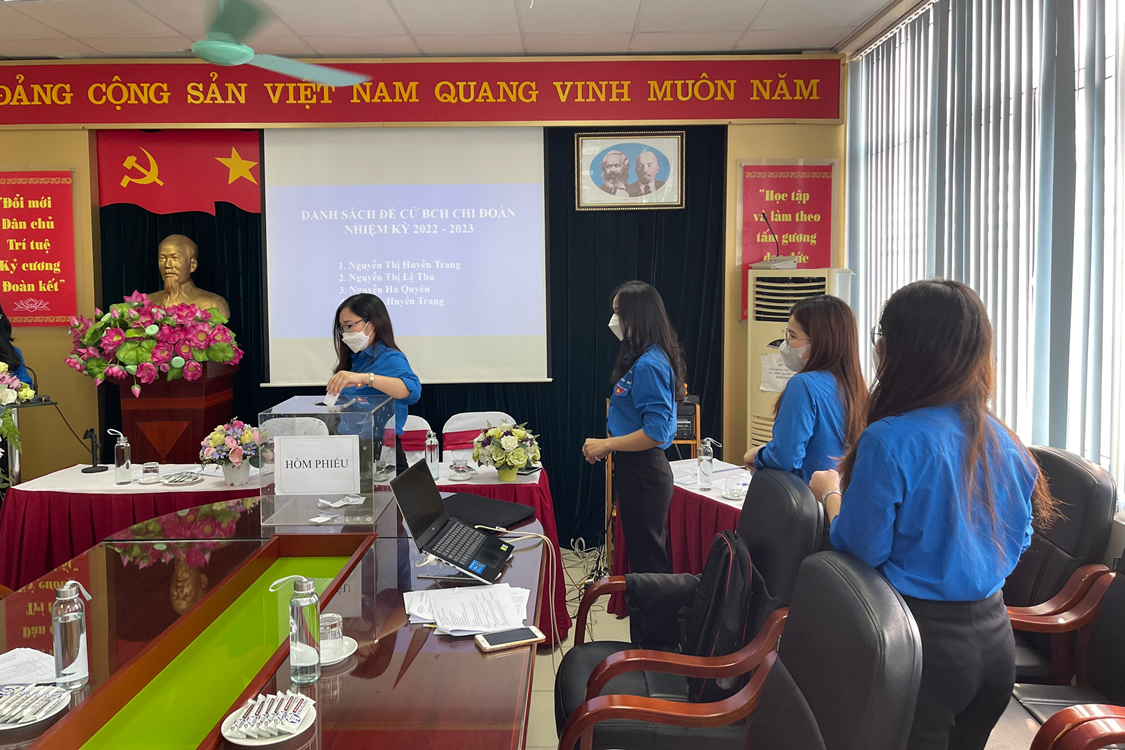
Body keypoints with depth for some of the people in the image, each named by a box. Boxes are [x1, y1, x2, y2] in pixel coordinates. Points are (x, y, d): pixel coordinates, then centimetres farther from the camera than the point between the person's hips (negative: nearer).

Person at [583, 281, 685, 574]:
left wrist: (605, 445, -18)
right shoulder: (639, 357, 9)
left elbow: (656, 433, -26)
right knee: (651, 552, 20)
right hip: (636, 468, 10)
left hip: (643, 470, -10)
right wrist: (609, 445, 13)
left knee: (647, 559, 2)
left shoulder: (649, 365, -22)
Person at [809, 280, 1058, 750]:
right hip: (995, 639, 7)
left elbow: (858, 548, -14)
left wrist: (830, 492, 3)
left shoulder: (891, 440, -21)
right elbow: (1016, 543, 13)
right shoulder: (1003, 441, 0)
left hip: (922, 640, -6)